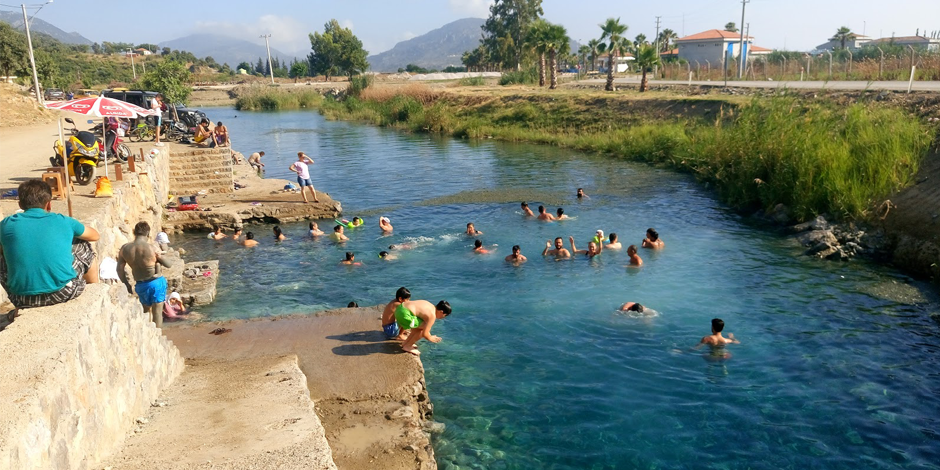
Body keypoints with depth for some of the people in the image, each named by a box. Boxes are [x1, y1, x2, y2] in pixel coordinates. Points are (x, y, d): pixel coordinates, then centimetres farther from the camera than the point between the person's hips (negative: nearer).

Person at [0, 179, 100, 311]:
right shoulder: (62, 221, 3)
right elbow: (95, 235, 21)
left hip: (22, 299, 1)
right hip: (64, 293, -1)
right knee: (85, 248, 24)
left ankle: (19, 310, 37)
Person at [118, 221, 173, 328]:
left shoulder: (125, 248, -5)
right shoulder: (151, 248, -18)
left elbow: (120, 269, 3)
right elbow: (168, 265, -9)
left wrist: (127, 285, 14)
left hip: (140, 286, 4)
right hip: (156, 282, -4)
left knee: (147, 311, 22)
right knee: (157, 312, 4)